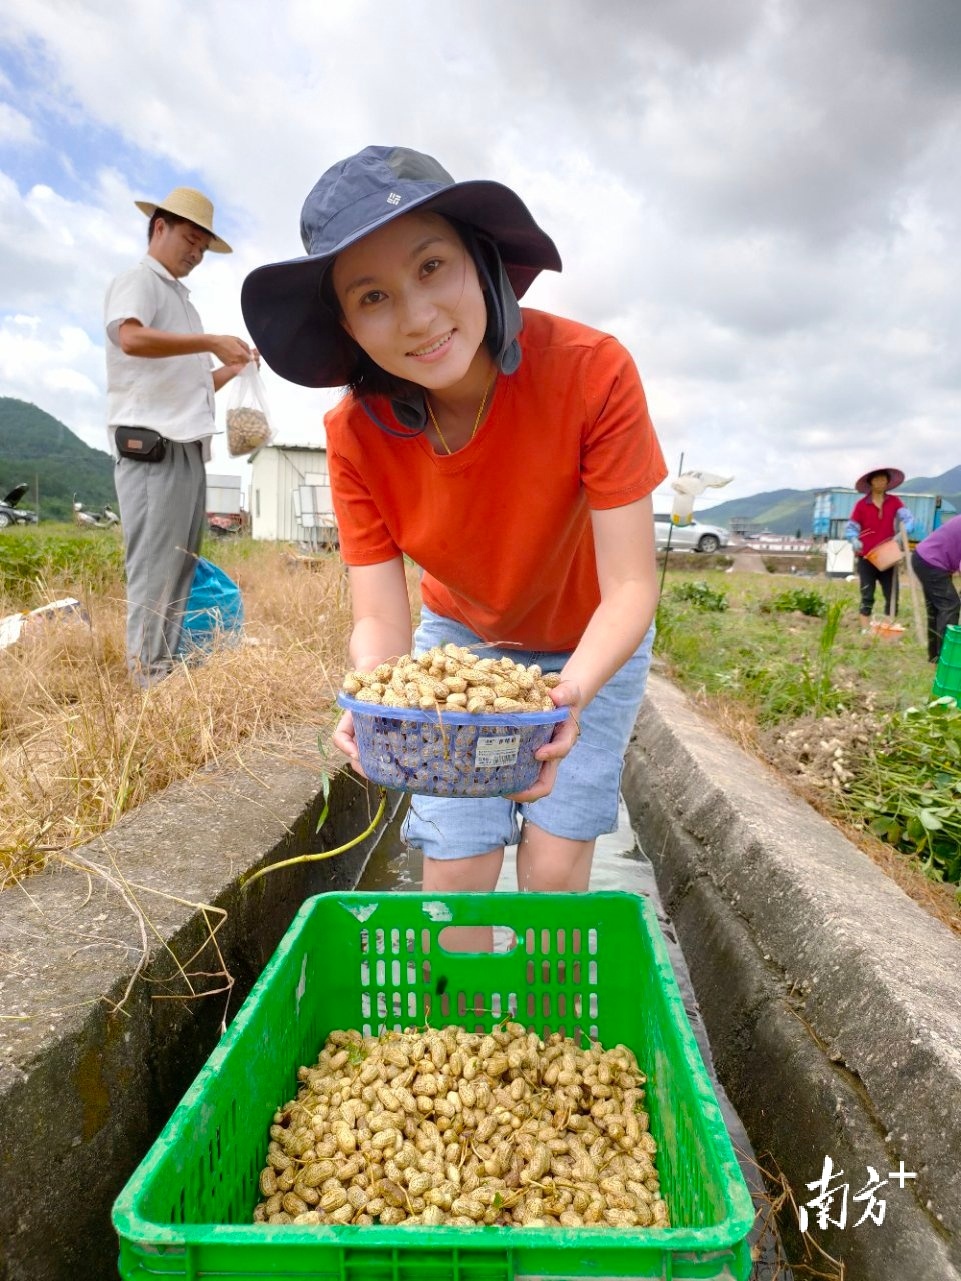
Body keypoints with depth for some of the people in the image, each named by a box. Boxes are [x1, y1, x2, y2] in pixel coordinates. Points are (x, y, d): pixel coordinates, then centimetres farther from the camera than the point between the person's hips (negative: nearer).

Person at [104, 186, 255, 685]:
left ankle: (171, 677, 12)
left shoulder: (180, 297, 27)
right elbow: (131, 338, -20)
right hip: (152, 445, -9)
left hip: (187, 449, 9)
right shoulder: (137, 280, 2)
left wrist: (235, 366, 15)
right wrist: (210, 341, -21)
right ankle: (149, 684, -7)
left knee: (181, 574, 7)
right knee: (154, 574, -11)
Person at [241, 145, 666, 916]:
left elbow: (631, 589, -29)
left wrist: (573, 694, -47)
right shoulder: (356, 432, -21)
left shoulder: (593, 372, -29)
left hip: (592, 645, -1)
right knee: (456, 869, 0)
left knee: (555, 869, -1)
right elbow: (380, 620, -20)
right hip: (462, 637, 2)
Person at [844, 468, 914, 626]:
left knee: (892, 597, 3)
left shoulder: (894, 501, 5)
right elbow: (851, 527, 1)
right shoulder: (861, 504, -1)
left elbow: (908, 518, -8)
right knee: (867, 597, 0)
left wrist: (903, 532, -29)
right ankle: (865, 632, 2)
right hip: (867, 557, -2)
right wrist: (854, 540, -20)